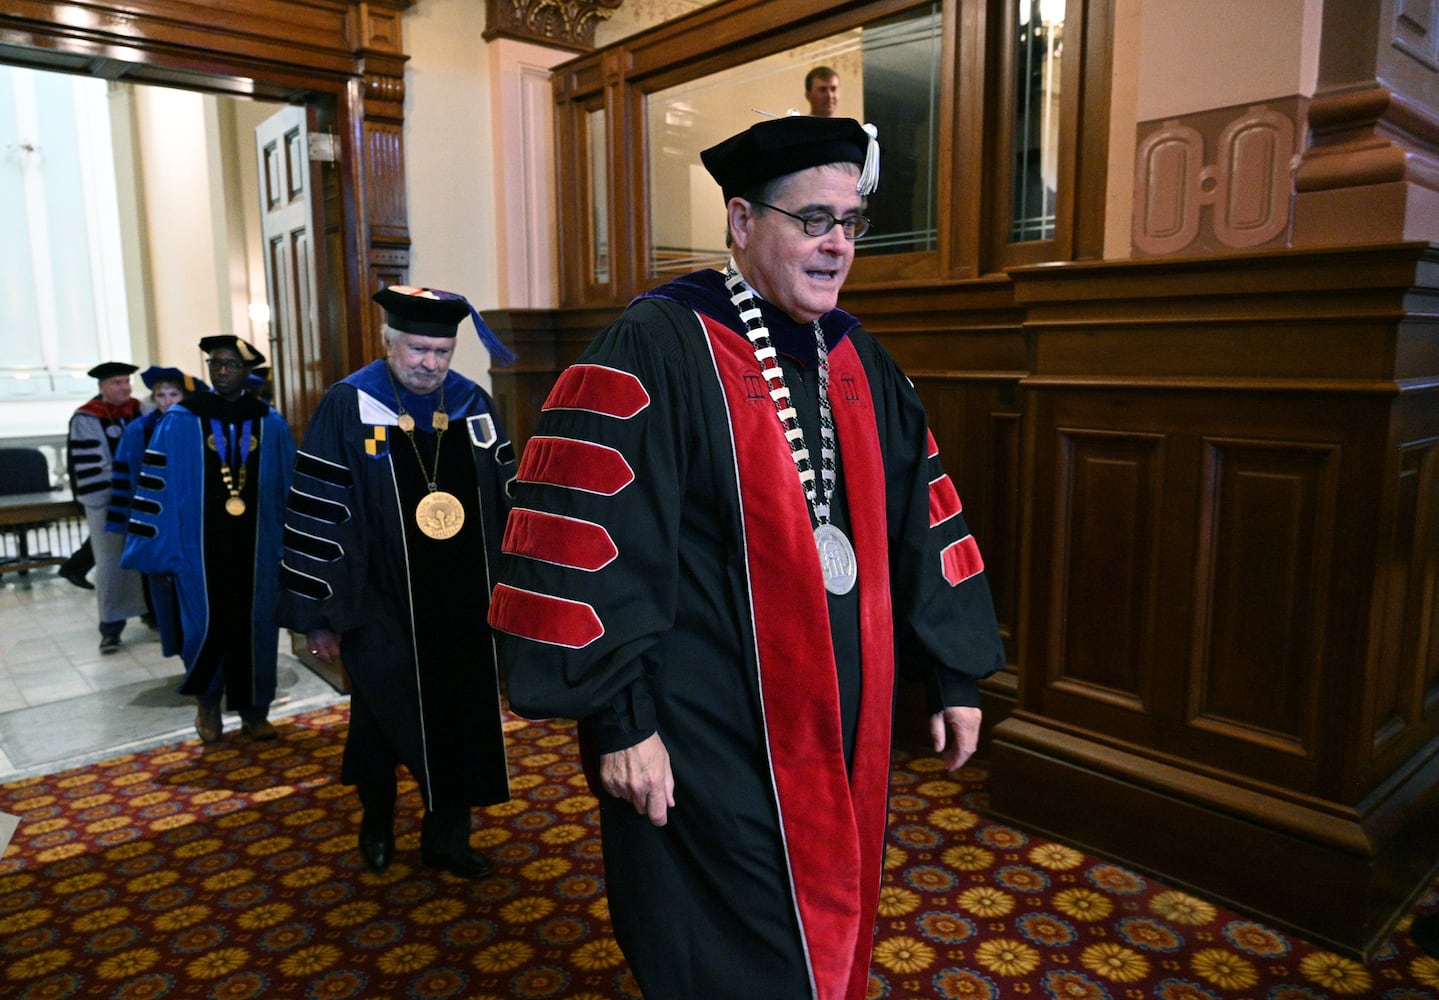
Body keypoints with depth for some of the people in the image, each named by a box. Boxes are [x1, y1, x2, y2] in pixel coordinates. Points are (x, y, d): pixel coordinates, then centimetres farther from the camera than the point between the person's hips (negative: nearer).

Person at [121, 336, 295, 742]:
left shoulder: (270, 423, 1)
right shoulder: (180, 421, -4)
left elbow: (289, 485, 6)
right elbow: (155, 484, -3)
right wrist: (160, 546, -6)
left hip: (257, 548, 1)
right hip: (200, 548, -1)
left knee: (255, 628, 8)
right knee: (206, 627, 7)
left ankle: (254, 710, 24)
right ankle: (207, 701, 33)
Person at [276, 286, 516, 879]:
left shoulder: (474, 406, 2)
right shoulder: (348, 408, -9)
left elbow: (507, 503, 8)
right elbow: (317, 514, -8)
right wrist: (319, 614, -7)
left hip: (461, 607, 3)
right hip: (382, 609, -3)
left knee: (460, 723, 10)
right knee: (382, 720, 13)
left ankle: (446, 840, 28)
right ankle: (377, 820, 40)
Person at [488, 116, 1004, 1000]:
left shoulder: (859, 358, 6)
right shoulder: (656, 351, -15)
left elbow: (922, 517, 9)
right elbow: (590, 537, -18)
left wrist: (955, 673, 9)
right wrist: (617, 718, -18)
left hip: (845, 720, 7)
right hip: (708, 732, -6)